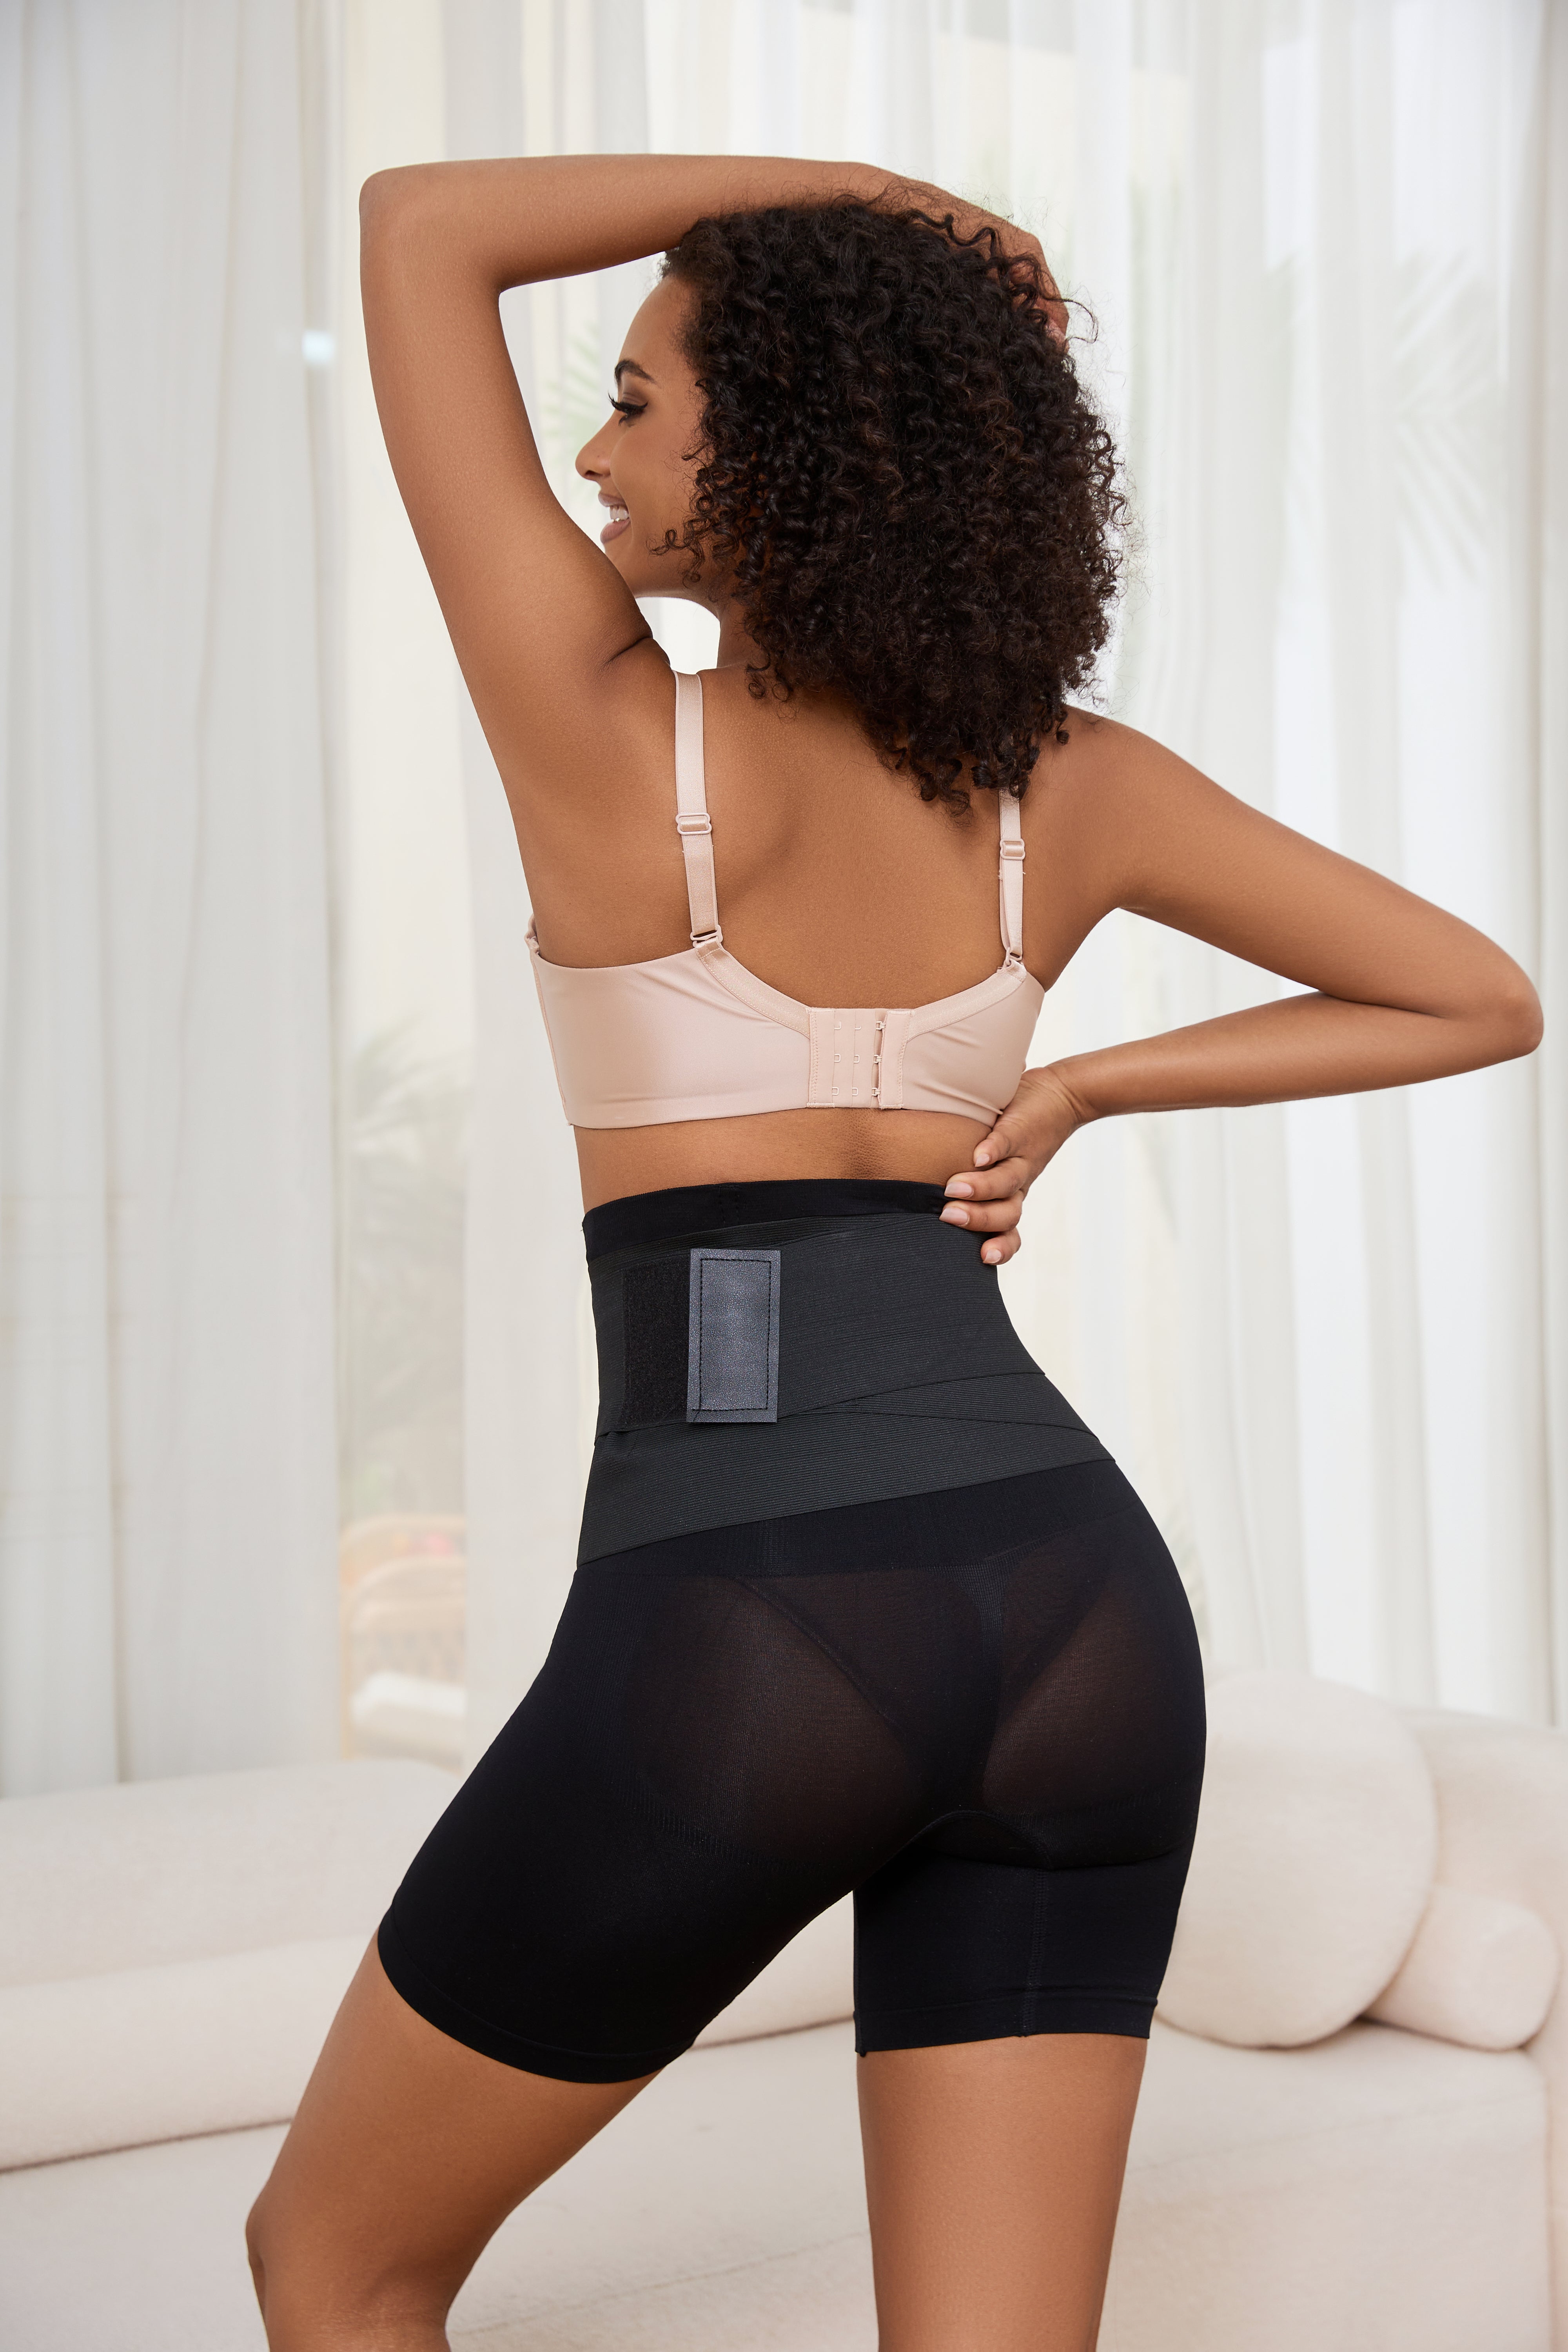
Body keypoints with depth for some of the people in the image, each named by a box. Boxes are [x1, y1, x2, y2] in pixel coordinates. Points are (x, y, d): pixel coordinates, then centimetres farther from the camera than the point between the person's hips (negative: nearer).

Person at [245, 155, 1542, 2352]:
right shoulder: (1082, 784, 8)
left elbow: (417, 226, 3)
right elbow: (1481, 1001, 17)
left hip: (736, 1652, -5)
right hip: (1074, 1616, 5)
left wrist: (856, 193, 7)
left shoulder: (609, 743, -5)